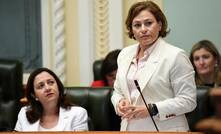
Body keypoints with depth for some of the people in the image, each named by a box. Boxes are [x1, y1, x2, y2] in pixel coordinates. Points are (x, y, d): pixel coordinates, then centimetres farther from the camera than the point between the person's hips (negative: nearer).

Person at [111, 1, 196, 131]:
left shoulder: (175, 56, -10)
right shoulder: (125, 54, 9)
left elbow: (188, 101, -13)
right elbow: (118, 91, 18)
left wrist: (152, 109, -22)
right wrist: (120, 102, -4)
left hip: (164, 129, -5)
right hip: (130, 128, 5)